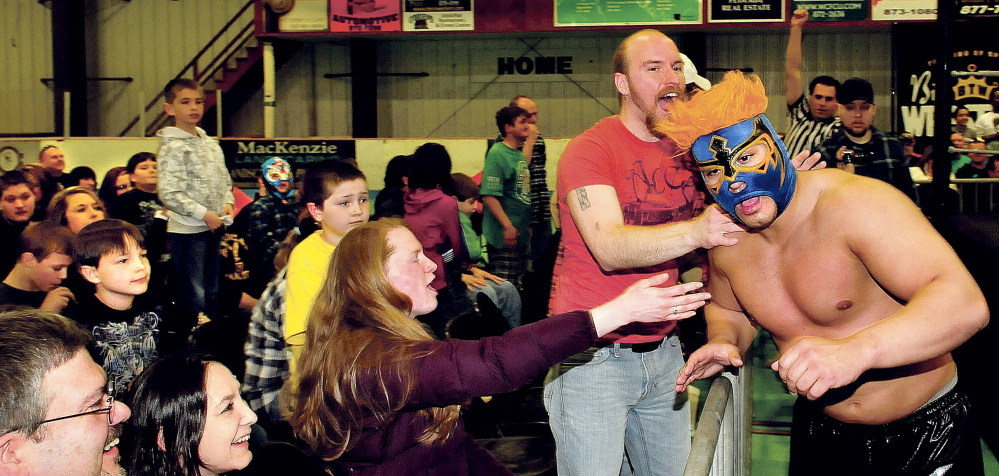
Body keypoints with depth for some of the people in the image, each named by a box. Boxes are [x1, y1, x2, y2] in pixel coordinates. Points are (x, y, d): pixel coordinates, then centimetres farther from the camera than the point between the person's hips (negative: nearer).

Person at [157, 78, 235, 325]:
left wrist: (228, 203, 1)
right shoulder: (172, 147, -12)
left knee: (212, 292, 17)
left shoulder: (211, 144, 12)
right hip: (188, 230, -8)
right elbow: (169, 193, -19)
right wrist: (203, 214, -18)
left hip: (214, 226, 8)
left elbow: (225, 181, 20)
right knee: (192, 295, -3)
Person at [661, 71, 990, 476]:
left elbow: (965, 304, -36)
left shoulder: (855, 205, -25)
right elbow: (725, 309, 17)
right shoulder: (728, 243, -6)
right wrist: (723, 340, -8)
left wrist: (854, 350, -52)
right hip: (821, 435, 5)